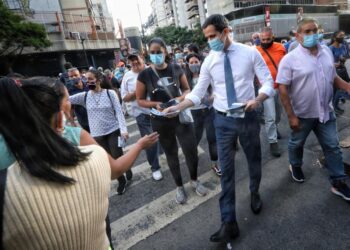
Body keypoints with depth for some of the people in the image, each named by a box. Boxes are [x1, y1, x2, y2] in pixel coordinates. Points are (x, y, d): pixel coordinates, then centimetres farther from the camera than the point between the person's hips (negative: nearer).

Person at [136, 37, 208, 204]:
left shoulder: (176, 69, -2)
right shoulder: (145, 75, -6)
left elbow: (187, 89, 7)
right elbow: (140, 100, 0)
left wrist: (179, 99, -14)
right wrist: (156, 104, -18)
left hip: (181, 116, 1)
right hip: (160, 121, -1)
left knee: (191, 151, 3)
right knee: (171, 153, 12)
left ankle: (194, 181, 33)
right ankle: (179, 187, 34)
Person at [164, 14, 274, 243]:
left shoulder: (250, 53, -4)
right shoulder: (209, 61, 0)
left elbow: (268, 81, -3)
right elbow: (198, 92, 0)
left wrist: (257, 99, -24)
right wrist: (177, 107, -14)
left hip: (248, 117, 0)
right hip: (223, 120, 1)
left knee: (254, 160, 19)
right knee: (226, 170, 2)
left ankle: (255, 194, 51)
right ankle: (229, 222, 14)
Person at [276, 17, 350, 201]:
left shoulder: (327, 52, 3)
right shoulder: (290, 59, -16)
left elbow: (333, 77, 15)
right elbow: (283, 89, -17)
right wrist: (291, 116, -19)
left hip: (326, 111, 5)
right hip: (302, 114, -5)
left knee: (332, 147, 12)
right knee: (296, 143, 17)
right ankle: (295, 166, 46)